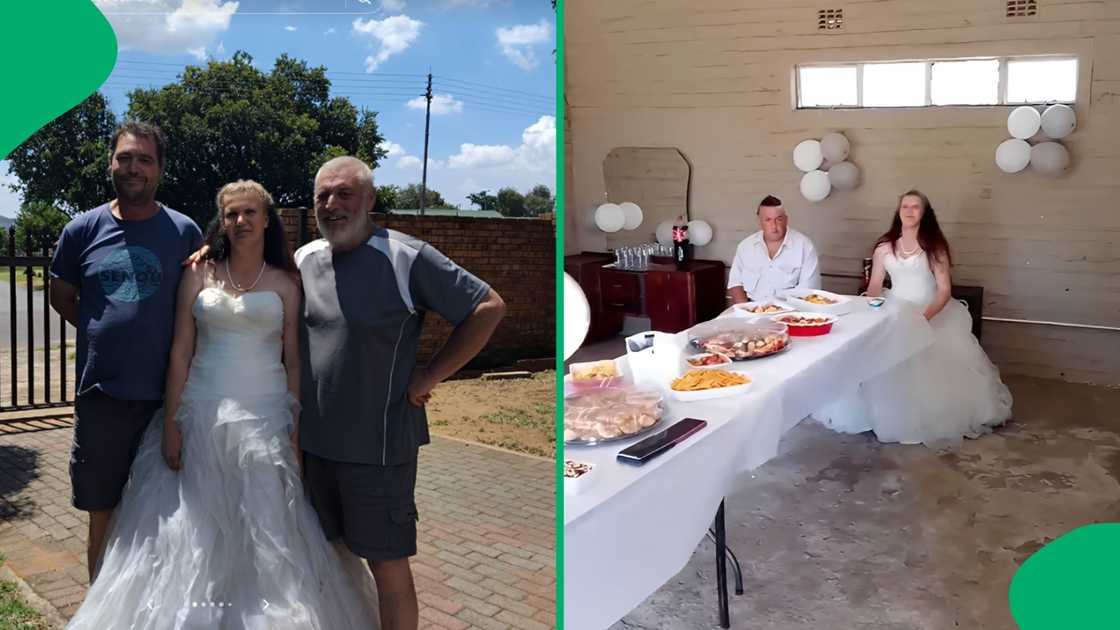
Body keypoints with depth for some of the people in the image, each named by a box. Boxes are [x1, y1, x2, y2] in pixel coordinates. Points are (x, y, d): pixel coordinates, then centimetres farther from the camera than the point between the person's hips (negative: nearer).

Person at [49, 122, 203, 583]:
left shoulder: (184, 232, 0)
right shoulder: (82, 229, 3)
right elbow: (62, 297, 15)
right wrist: (105, 332, 6)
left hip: (166, 394, -1)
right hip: (101, 394, 1)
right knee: (103, 517, 11)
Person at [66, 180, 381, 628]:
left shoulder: (284, 283, 2)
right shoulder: (199, 274, 4)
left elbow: (294, 361, 2)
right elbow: (180, 351, 2)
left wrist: (299, 429, -4)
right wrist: (171, 423, -3)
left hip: (265, 418, -1)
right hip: (201, 415, 1)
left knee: (268, 532, 4)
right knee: (195, 532, 8)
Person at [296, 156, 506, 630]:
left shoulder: (406, 258, -11)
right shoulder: (303, 259, 6)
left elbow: (489, 307, -11)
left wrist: (430, 376, -11)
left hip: (378, 444, -5)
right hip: (314, 440, 6)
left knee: (386, 562, 4)